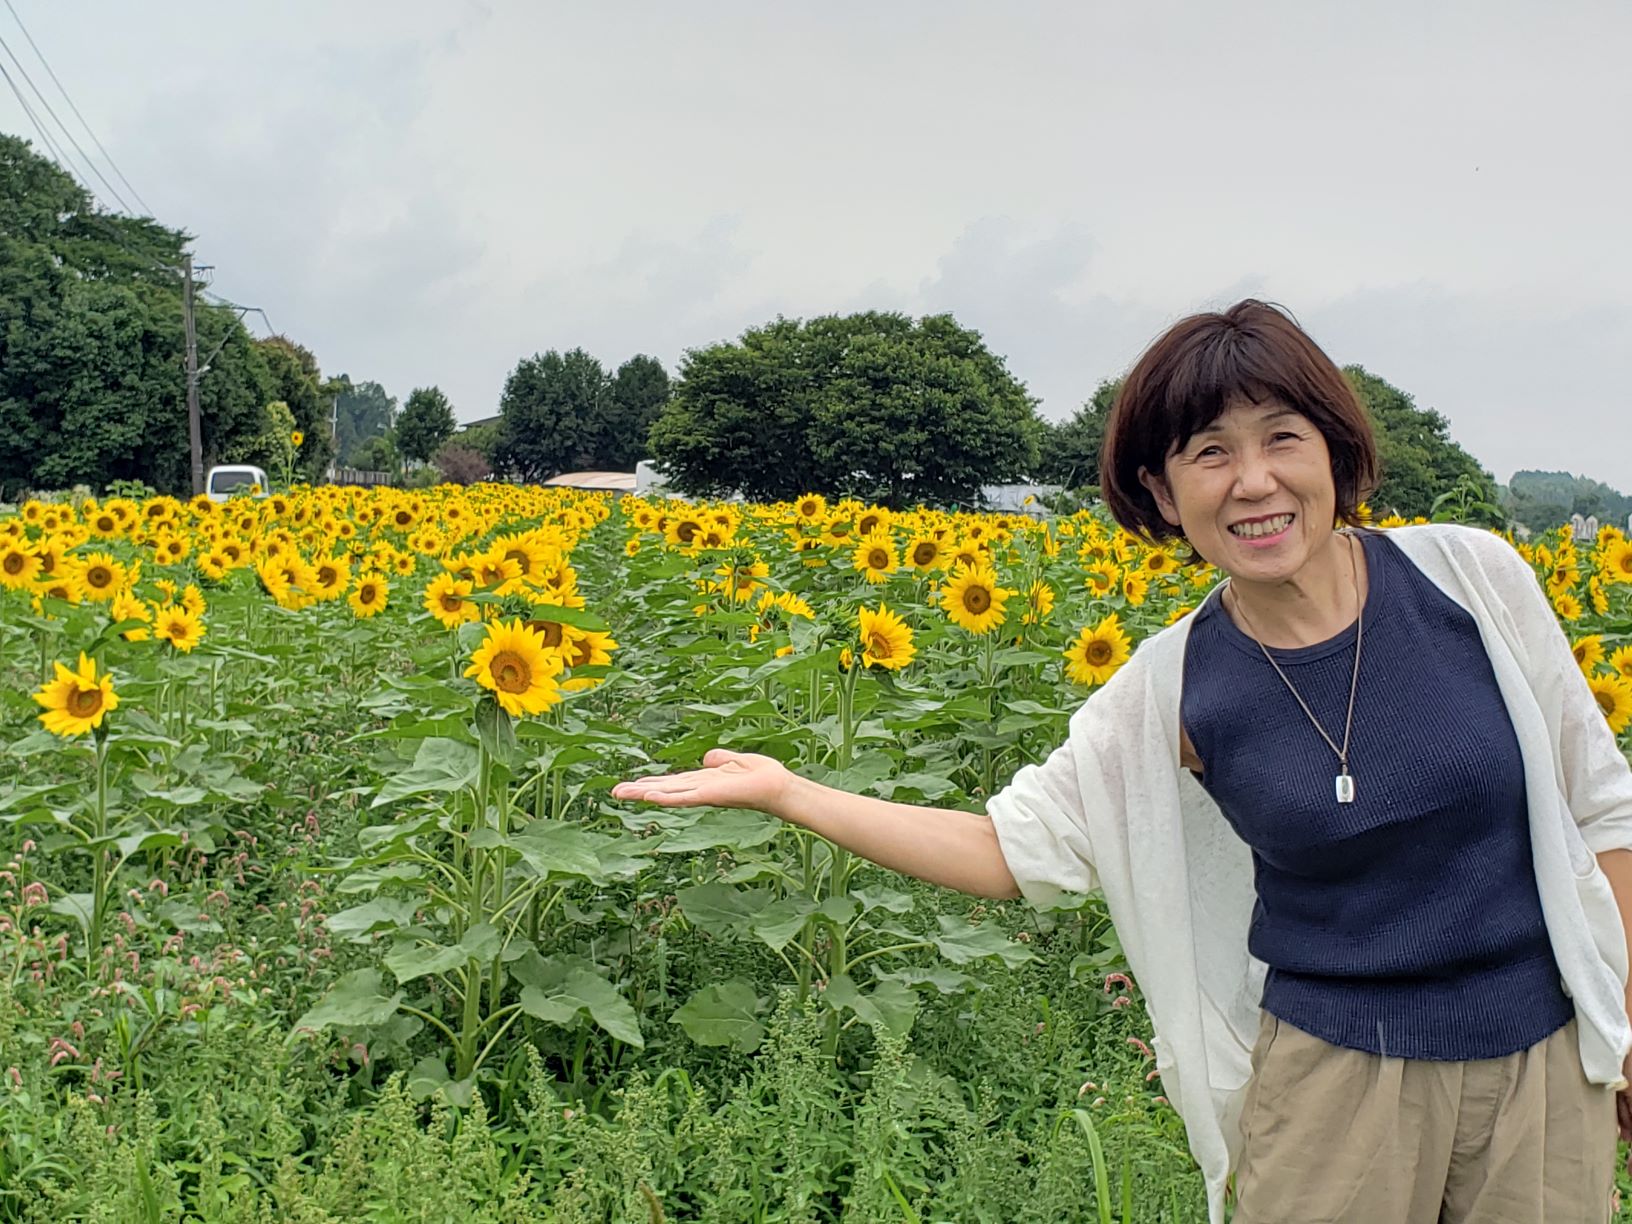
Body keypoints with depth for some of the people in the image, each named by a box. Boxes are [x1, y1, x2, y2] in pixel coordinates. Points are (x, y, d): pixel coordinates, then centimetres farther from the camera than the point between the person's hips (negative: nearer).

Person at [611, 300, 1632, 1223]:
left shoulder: (1474, 575, -11)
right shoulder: (1174, 690, -12)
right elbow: (1020, 849, -7)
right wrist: (787, 793, -13)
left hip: (1544, 1063, 2)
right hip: (1337, 1073, -1)